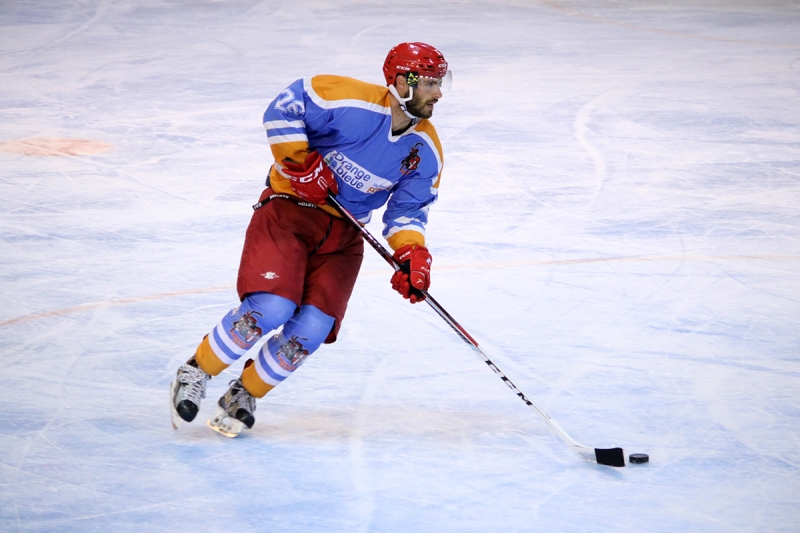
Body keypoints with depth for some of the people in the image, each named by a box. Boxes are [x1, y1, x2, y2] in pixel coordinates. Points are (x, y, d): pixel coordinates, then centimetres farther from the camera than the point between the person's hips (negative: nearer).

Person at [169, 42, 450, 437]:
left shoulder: (426, 152, -3)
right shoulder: (350, 101, -20)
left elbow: (408, 210, 4)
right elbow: (283, 109, -13)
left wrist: (412, 254, -13)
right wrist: (301, 162, -18)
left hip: (344, 234, 5)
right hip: (290, 211, -5)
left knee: (312, 329, -11)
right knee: (271, 308, -23)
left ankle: (245, 395, 13)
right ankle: (196, 373, 0)